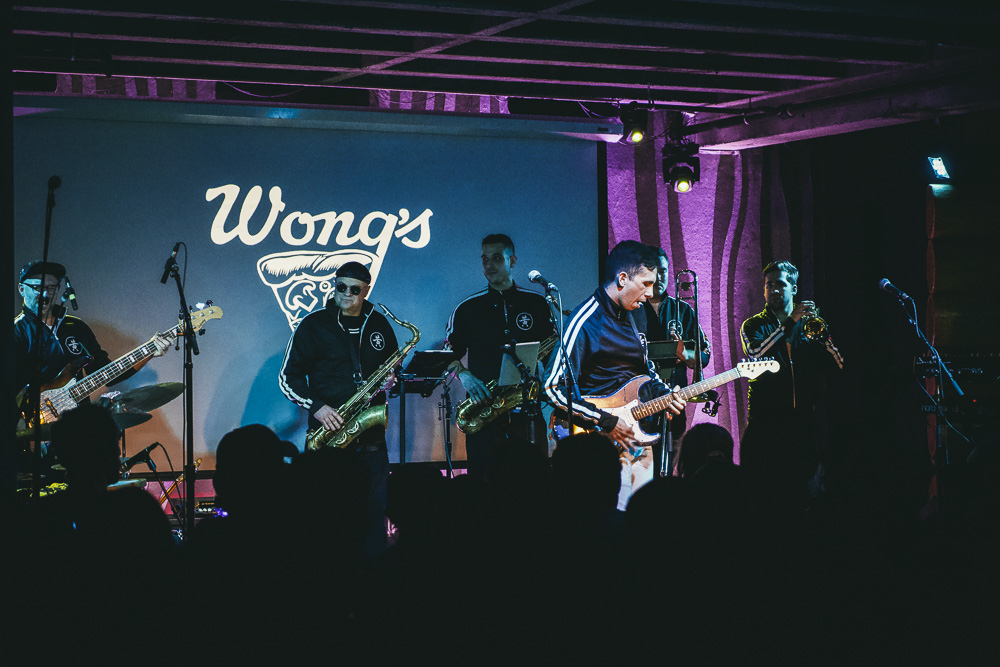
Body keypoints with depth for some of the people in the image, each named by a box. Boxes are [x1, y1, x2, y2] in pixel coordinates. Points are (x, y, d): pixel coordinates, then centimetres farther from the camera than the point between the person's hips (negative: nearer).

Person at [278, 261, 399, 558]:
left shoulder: (379, 325, 12)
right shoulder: (313, 325, 1)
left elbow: (393, 367, 24)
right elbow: (287, 378, 1)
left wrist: (391, 380, 0)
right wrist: (316, 406, -13)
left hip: (370, 430, 3)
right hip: (327, 430, -3)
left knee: (375, 505, 0)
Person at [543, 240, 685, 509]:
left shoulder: (628, 315, 13)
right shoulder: (585, 322, -16)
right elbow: (553, 387, -21)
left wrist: (664, 395, 8)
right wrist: (606, 421, -20)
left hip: (638, 435, 9)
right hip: (606, 443, -9)